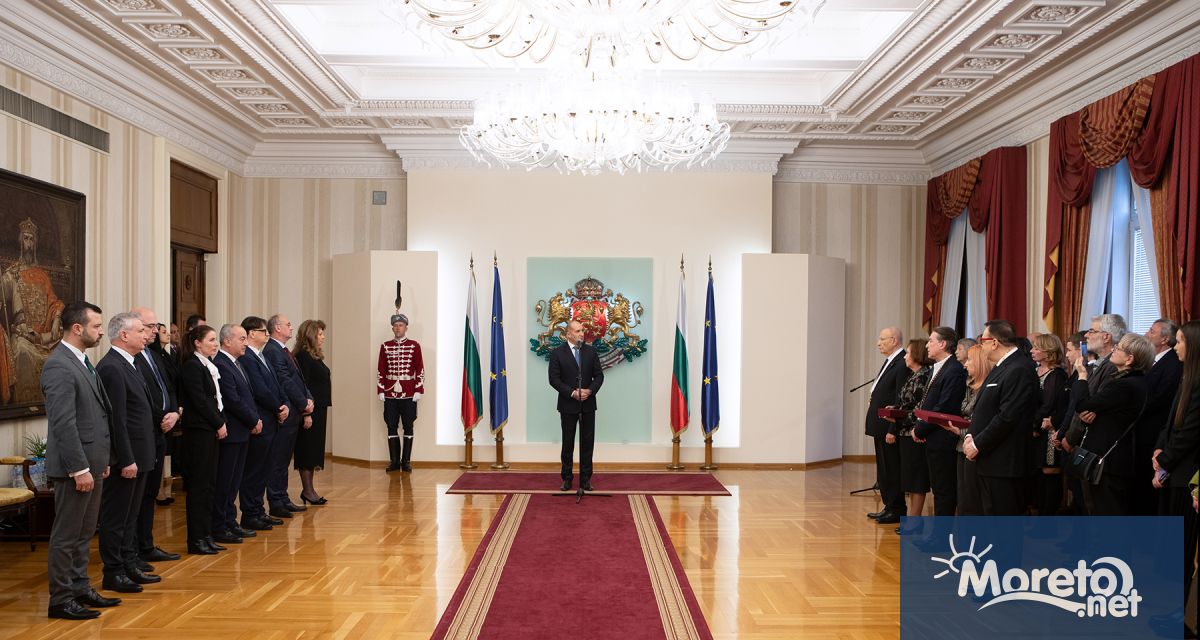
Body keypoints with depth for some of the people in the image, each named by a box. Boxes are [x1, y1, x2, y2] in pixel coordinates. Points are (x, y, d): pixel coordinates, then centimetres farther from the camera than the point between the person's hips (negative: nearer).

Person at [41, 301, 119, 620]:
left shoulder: (82, 362, 12)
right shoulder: (59, 366, -17)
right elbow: (63, 424, -21)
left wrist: (102, 460, 16)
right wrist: (80, 468, -21)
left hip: (92, 461, 9)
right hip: (76, 465, -9)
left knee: (84, 533, 17)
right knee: (66, 535, 2)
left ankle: (79, 588, 27)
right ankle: (60, 600, 13)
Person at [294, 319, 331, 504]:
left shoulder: (315, 356, 14)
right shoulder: (303, 356, -13)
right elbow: (302, 386, -18)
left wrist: (323, 409, 13)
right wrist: (306, 413, -21)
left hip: (319, 410, 9)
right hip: (310, 410, -9)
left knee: (314, 450, 13)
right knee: (307, 449, -1)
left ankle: (309, 489, 21)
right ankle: (308, 491, 7)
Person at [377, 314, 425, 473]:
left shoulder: (414, 345, 1)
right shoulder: (385, 346, 6)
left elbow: (420, 369, -1)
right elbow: (380, 370, 7)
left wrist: (418, 390, -6)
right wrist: (380, 390, 2)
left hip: (409, 394, -2)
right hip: (390, 394, 2)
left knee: (408, 427, 3)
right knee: (391, 427, 5)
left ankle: (406, 461, 11)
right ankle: (394, 461, 14)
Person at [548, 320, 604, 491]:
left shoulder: (591, 351, 3)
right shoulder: (557, 353, -4)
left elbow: (599, 375, 3)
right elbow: (554, 379, -8)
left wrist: (590, 390, -14)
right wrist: (572, 393, -16)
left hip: (588, 404, 2)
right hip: (568, 404, -2)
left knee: (587, 442, 6)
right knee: (568, 442, 7)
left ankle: (585, 479, 14)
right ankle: (567, 478, 18)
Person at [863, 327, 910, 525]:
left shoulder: (902, 364, -17)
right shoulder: (889, 361, 14)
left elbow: (901, 400, -21)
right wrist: (873, 402, 4)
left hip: (889, 426, -10)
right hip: (880, 426, 10)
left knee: (892, 469, 1)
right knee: (883, 469, 17)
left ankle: (897, 510, 12)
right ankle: (889, 506, 27)